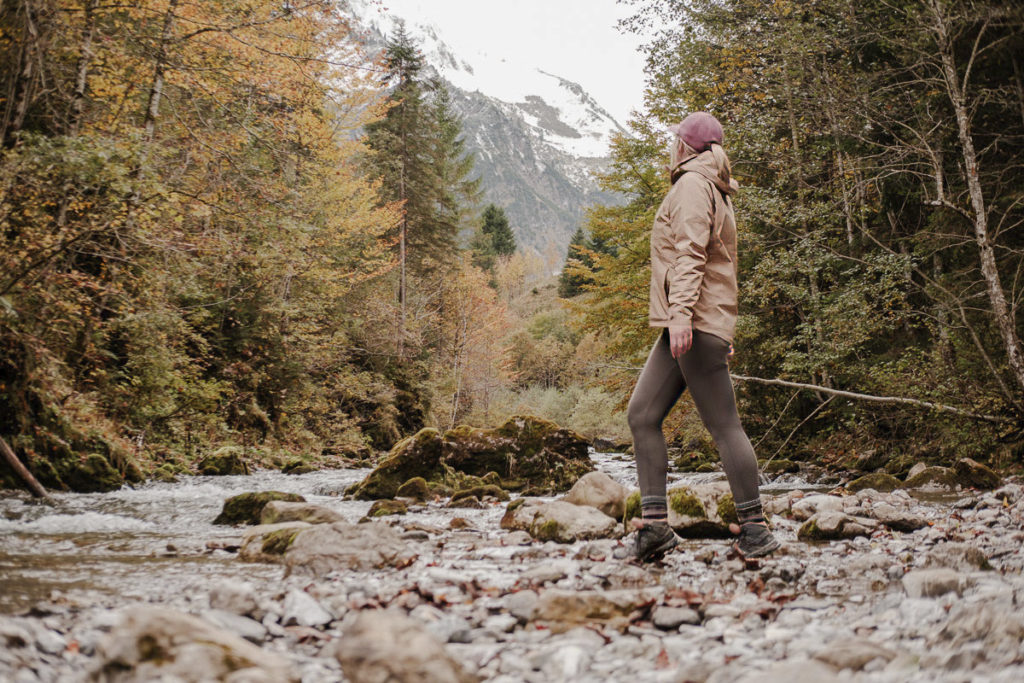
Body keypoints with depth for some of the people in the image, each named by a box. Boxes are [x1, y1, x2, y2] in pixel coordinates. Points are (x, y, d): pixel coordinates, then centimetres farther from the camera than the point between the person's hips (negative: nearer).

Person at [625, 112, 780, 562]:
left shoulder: (692, 183, -4)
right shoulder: (714, 192, 26)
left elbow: (691, 252, -17)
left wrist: (681, 312, -26)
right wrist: (724, 335, 25)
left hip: (697, 321, -10)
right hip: (684, 327, 10)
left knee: (723, 425, -7)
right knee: (642, 414, 3)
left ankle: (755, 531, -1)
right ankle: (654, 522, -1)